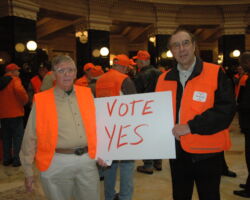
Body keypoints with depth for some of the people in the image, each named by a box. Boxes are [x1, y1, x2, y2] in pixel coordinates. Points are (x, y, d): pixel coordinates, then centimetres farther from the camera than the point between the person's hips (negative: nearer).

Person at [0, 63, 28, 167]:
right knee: (17, 136, 1)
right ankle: (16, 159, 2)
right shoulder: (15, 80, -9)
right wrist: (25, 100, -12)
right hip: (15, 113, -6)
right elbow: (19, 90, -27)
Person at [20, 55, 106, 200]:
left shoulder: (86, 93, 4)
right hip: (57, 162, -3)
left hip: (88, 160, 3)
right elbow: (31, 137, -1)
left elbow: (96, 125, 14)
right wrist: (28, 171, 1)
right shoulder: (41, 100, -5)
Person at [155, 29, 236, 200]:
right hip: (177, 152, 4)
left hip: (207, 153, -4)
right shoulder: (164, 79, 5)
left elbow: (226, 109, -19)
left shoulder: (215, 73, -9)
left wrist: (191, 126, -23)